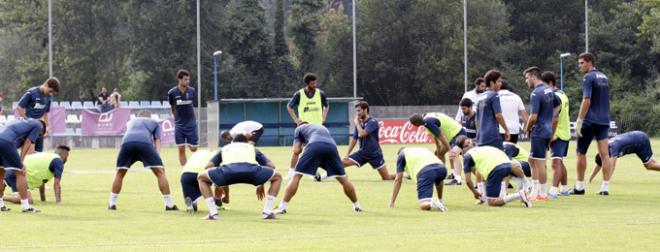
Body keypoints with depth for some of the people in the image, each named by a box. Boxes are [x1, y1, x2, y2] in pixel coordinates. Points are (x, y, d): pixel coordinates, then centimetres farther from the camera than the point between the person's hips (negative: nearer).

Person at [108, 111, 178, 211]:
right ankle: (169, 205, -3)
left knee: (120, 173, 20)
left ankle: (112, 203, 21)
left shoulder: (130, 122, 43)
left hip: (127, 142, 3)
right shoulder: (154, 122, 34)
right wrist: (157, 153, 8)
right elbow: (157, 140, 20)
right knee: (160, 172, 3)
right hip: (145, 143, -3)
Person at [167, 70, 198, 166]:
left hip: (191, 125, 0)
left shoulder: (192, 91, -3)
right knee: (181, 149, -2)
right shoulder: (172, 93, -6)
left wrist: (189, 119, 12)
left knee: (194, 149, 2)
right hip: (179, 125, 0)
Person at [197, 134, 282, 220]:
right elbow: (271, 166, 45)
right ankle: (267, 213, 15)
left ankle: (213, 213, 14)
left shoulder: (225, 148, 43)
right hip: (251, 170, 0)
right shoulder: (252, 147, 43)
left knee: (201, 177, 27)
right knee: (277, 177, 26)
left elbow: (208, 166, 43)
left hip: (228, 170, 0)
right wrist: (261, 185, 59)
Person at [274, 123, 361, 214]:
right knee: (343, 179, 18)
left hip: (314, 146, -3)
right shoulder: (322, 127, 45)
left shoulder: (299, 129, 31)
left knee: (296, 176, 3)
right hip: (332, 146, 3)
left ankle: (282, 207, -5)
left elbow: (296, 151, 20)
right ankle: (357, 206, 26)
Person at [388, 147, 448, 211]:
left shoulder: (401, 154, 27)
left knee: (423, 205, -5)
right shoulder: (422, 150, 42)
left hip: (425, 171, -5)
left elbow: (398, 180, 23)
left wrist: (391, 203, 28)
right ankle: (440, 202, 26)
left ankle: (433, 204, -35)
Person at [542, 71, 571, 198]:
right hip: (565, 133, 10)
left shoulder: (554, 97, -18)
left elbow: (555, 119, -23)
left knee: (556, 163, -16)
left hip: (557, 134, -10)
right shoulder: (562, 94, 14)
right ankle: (564, 189, 28)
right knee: (560, 162, 20)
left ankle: (553, 190, -24)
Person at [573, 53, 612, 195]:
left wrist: (579, 121, -16)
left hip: (590, 121, -7)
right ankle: (605, 187, -5)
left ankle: (580, 186, 10)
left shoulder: (588, 78, -10)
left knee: (581, 152, 6)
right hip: (604, 121, 7)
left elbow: (586, 101, -17)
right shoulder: (604, 78, 15)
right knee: (604, 154, 0)